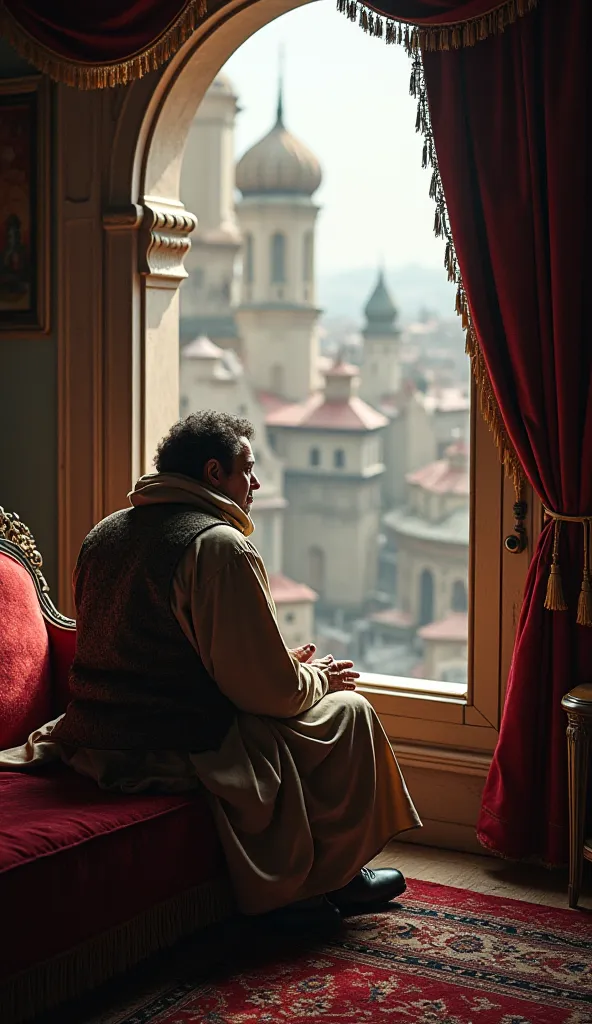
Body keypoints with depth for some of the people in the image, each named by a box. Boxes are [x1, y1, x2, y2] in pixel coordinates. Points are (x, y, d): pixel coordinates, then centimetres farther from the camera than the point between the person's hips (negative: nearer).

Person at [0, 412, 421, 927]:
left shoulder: (106, 532, 11)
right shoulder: (221, 545, -17)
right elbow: (271, 691, -17)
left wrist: (283, 663, 18)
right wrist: (317, 679, 6)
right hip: (181, 750, -9)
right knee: (347, 709, 8)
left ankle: (277, 883, 30)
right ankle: (331, 878, 22)